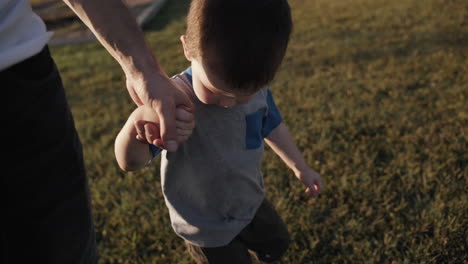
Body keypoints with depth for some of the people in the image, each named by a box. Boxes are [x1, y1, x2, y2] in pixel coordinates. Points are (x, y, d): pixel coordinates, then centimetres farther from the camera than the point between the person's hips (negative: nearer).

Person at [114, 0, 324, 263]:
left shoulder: (257, 88, -15)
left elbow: (272, 126, 4)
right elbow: (130, 162, -36)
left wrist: (300, 167, 14)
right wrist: (136, 122, -57)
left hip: (251, 201, 6)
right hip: (206, 226, -5)